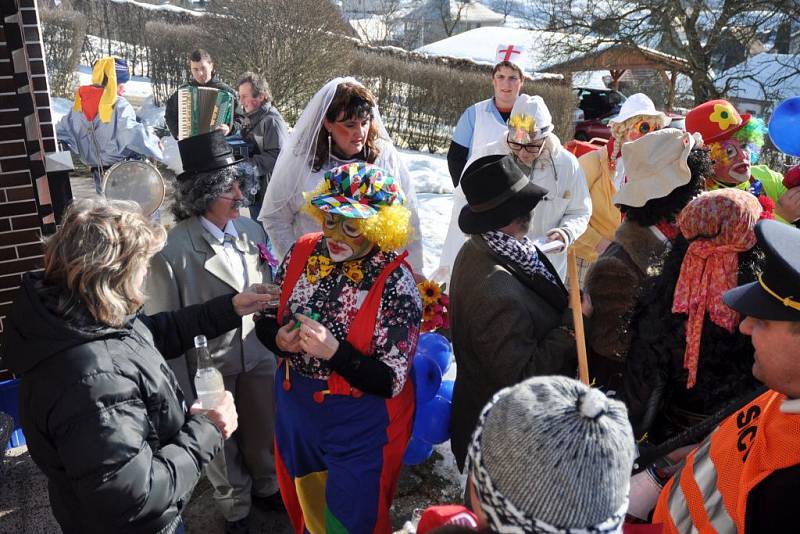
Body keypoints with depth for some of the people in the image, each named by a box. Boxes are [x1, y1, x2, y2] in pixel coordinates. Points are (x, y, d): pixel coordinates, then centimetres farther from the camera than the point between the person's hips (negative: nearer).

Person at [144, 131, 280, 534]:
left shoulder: (252, 230, -7)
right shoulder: (172, 250, -23)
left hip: (258, 357, 5)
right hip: (209, 367, -4)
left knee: (263, 433, 24)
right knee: (221, 445, 19)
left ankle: (265, 487, 54)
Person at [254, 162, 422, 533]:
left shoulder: (395, 283, -23)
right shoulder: (303, 253, -9)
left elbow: (390, 381, -22)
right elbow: (264, 321, 3)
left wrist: (334, 351, -34)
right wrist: (280, 339, -18)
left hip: (360, 426, -5)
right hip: (295, 407, 5)